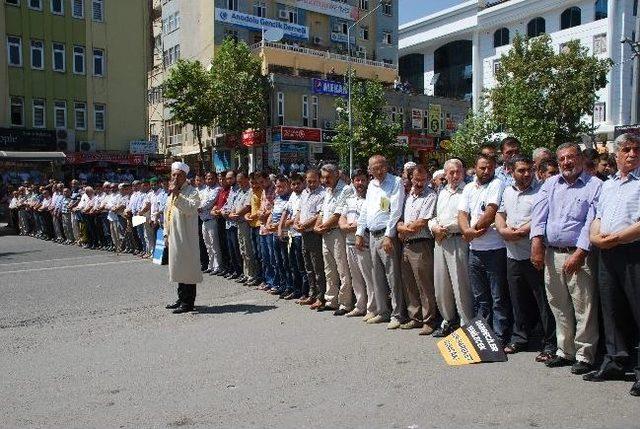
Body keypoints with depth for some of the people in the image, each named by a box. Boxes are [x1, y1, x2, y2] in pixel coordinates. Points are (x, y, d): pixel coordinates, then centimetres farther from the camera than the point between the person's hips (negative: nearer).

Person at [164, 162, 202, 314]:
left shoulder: (192, 192, -8)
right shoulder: (172, 193, 17)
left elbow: (190, 209, -27)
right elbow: (167, 214, 22)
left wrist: (177, 194, -26)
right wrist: (166, 233, 18)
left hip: (187, 237, -8)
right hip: (174, 237, 8)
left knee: (187, 269, -3)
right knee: (179, 268, 15)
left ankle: (188, 302, 3)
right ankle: (181, 298, 25)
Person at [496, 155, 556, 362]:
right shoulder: (508, 191, 15)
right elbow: (500, 214, 18)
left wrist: (520, 232, -18)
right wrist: (503, 229, -2)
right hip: (513, 254, 6)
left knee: (543, 300, -1)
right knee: (518, 299, 15)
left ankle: (550, 345, 8)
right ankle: (519, 337, 28)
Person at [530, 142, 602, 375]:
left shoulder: (595, 186, -1)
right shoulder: (550, 184, 14)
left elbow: (592, 223, -9)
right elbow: (538, 214, 4)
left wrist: (579, 254, -16)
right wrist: (537, 242, -9)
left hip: (579, 255, -4)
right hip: (551, 254, 5)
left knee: (584, 308, -2)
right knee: (559, 307, 12)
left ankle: (584, 355, 10)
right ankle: (565, 351, 24)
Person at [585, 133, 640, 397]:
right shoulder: (607, 185, 20)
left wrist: (614, 238, -15)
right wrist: (596, 237, 0)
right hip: (607, 255, 7)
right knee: (611, 310, 12)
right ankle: (615, 363, 23)